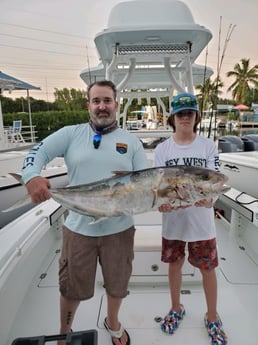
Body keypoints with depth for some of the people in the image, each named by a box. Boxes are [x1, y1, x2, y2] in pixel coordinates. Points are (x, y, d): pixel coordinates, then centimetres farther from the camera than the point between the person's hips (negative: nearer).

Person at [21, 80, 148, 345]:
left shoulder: (131, 141, 3)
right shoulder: (71, 134, 1)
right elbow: (38, 152, -4)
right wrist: (32, 177, -25)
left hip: (119, 229, 2)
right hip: (78, 228, -1)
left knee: (117, 284, 22)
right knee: (71, 288, 18)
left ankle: (113, 323, 55)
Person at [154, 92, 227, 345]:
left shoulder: (208, 146, -4)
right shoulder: (162, 149, -3)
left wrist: (208, 198, -32)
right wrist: (162, 203, -27)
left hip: (201, 221, 0)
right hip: (173, 221, 1)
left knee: (207, 268, 14)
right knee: (175, 265, 18)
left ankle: (212, 317, 40)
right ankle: (176, 308, 45)